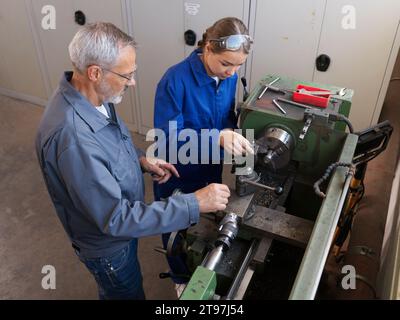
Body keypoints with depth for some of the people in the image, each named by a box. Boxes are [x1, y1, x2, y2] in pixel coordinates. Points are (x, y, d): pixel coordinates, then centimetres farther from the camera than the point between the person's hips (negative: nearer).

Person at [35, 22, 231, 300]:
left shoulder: (92, 97, -12)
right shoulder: (71, 137, -41)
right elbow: (115, 219, -36)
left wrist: (141, 159, -7)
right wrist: (194, 204, -36)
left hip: (119, 223, 7)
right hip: (107, 242, -7)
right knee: (128, 293, 22)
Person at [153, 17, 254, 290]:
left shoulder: (229, 76, -10)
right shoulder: (175, 80, -30)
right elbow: (168, 138, -30)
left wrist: (234, 132, -18)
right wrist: (218, 137, -42)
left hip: (211, 169, 6)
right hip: (177, 175, -5)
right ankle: (182, 279, 51)